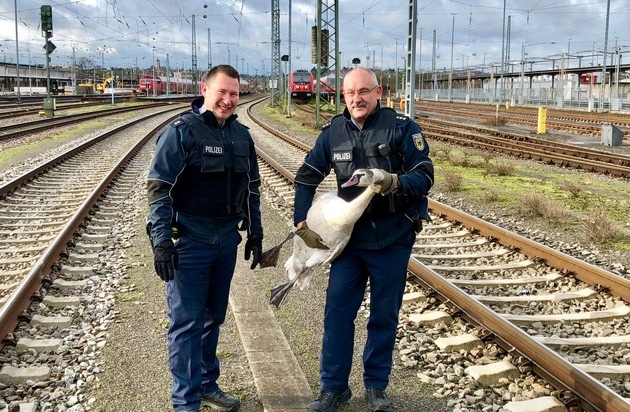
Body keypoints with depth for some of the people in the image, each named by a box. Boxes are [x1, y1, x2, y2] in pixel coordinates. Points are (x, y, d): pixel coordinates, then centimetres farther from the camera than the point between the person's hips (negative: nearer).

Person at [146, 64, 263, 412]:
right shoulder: (181, 132, -10)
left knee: (213, 318, 16)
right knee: (186, 324, 0)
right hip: (189, 242, -6)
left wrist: (255, 233, 14)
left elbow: (251, 188, 16)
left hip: (226, 241, 6)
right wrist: (162, 241, -19)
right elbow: (158, 189, -13)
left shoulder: (241, 135, 8)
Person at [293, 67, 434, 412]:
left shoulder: (402, 127, -9)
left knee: (384, 315, 9)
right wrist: (301, 223, 0)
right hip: (349, 236, 2)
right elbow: (306, 177, 8)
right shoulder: (333, 131, 0)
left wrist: (394, 182, -32)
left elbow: (425, 177, -12)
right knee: (337, 311, 3)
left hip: (392, 239, -2)